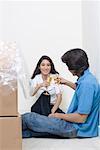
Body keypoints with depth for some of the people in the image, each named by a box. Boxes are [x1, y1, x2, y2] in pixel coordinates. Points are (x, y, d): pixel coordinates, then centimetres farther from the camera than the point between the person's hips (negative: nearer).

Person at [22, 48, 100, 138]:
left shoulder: (87, 83, -25)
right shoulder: (86, 77, 6)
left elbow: (81, 118, -25)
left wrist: (59, 115, -12)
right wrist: (67, 82, 24)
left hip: (77, 128, -10)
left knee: (29, 118, -6)